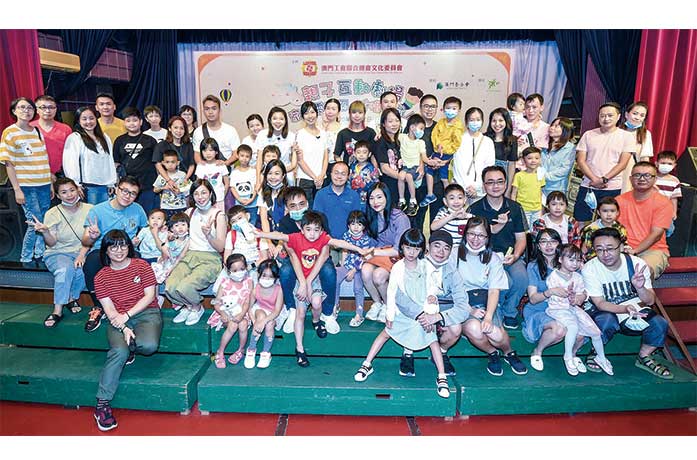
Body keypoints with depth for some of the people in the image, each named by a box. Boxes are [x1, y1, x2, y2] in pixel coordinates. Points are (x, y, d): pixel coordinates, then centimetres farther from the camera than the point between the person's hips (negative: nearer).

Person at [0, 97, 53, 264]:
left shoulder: (38, 131, 12)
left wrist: (51, 184, 12)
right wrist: (17, 189, -11)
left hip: (44, 185, 5)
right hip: (26, 186, -5)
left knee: (45, 222, 9)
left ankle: (41, 255, 24)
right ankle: (25, 259, 10)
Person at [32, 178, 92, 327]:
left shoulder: (89, 209, -1)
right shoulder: (52, 214, -2)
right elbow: (52, 243, -5)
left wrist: (81, 254, -18)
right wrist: (45, 231, -26)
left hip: (82, 252, 1)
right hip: (58, 253, 0)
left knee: (81, 269, -33)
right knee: (65, 269, -34)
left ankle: (72, 297, -3)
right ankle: (57, 311, -24)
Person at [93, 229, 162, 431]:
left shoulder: (142, 266, 3)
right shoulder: (101, 277, 7)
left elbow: (149, 296, -2)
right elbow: (109, 308, 0)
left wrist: (127, 315, -13)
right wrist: (124, 328, -17)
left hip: (146, 313, 0)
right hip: (118, 320, 1)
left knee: (149, 345, -32)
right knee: (119, 351, -29)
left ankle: (128, 348, 6)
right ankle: (102, 404, -21)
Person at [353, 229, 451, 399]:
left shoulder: (425, 266, -9)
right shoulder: (397, 267, -10)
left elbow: (431, 290, -3)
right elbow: (391, 291, -4)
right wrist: (390, 314, -3)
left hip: (422, 311, -1)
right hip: (402, 311, 1)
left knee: (432, 339, -5)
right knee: (386, 332, 4)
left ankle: (441, 377, 4)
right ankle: (367, 365, 15)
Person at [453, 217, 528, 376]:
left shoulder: (493, 258, 5)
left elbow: (494, 291, -4)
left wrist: (488, 317, -21)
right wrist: (469, 310, -19)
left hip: (486, 304, 1)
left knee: (495, 333, -27)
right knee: (473, 328, -33)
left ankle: (509, 352, 10)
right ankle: (492, 353, 1)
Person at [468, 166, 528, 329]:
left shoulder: (515, 208, 10)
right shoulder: (475, 209, 0)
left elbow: (520, 238, 9)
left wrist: (515, 256, -11)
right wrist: (497, 227, -18)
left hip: (511, 255, 3)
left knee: (521, 278, -28)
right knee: (505, 282, -30)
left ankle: (509, 312, 3)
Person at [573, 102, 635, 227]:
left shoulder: (626, 136, 2)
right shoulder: (588, 135, 6)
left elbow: (622, 163, -4)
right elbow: (581, 160, 0)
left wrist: (604, 179, -15)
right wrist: (595, 179, -11)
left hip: (612, 188, -1)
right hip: (588, 186, 1)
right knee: (581, 221, 4)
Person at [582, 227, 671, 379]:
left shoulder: (637, 263, -12)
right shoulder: (589, 268, -19)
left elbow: (650, 301, -10)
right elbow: (600, 303, -18)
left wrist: (640, 287, -33)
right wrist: (625, 309, -36)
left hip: (635, 308, 3)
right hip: (605, 311, -3)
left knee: (660, 324, -22)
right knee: (606, 321, -35)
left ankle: (644, 357, 8)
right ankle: (596, 352, -4)